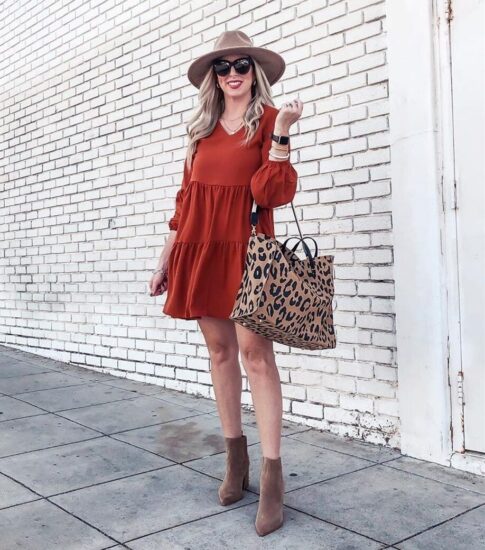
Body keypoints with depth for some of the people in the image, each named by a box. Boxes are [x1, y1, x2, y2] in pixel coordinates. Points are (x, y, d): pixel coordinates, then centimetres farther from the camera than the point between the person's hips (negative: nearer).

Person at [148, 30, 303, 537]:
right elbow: (186, 197, 15)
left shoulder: (268, 119, 2)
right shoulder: (202, 128, 16)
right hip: (200, 249, 5)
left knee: (255, 351, -10)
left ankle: (272, 479, -2)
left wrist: (280, 136, -20)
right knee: (219, 350, 8)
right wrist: (166, 260, 14)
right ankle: (235, 460, 22)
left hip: (246, 247, -5)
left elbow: (272, 194, -9)